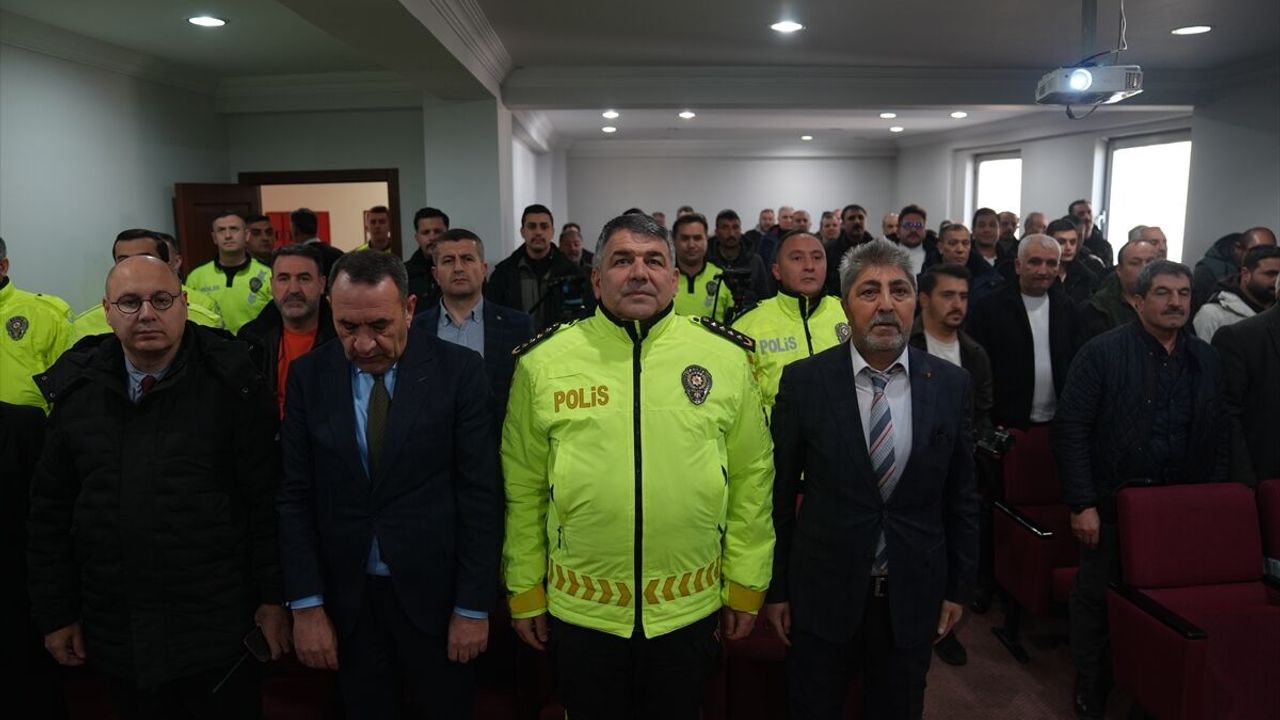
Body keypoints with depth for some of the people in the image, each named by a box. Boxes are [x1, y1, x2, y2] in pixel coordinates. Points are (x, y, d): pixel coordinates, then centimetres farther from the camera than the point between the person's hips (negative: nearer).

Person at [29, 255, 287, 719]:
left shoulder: (230, 382, -10)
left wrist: (273, 597, -8)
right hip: (115, 633, 4)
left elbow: (267, 498, -9)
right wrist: (56, 612, 8)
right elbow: (51, 509, 8)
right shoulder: (76, 388, 2)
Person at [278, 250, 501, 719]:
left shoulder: (458, 370, -11)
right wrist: (305, 605, -4)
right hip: (346, 597, 2)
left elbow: (480, 493, -9)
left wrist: (474, 606, -9)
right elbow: (295, 496, -1)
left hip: (434, 592, -2)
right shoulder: (308, 376, -3)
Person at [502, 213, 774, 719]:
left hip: (691, 610, 1)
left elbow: (751, 477, 1)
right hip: (579, 609, 0)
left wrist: (747, 586, 3)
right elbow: (523, 487, 1)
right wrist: (525, 592, 4)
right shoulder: (544, 361, -5)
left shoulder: (726, 357, -4)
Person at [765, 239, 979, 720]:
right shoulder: (803, 380, -10)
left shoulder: (951, 384, -4)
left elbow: (961, 496, 4)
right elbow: (779, 492, -4)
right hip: (822, 592, -1)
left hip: (913, 597, 2)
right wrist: (776, 588, -1)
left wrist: (959, 587, 6)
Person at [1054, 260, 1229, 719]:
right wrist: (1082, 504, -14)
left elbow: (1220, 434, 11)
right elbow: (1071, 427, -12)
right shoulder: (1103, 352, -8)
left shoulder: (1206, 360, 8)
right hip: (1112, 503, -3)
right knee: (1095, 599, 7)